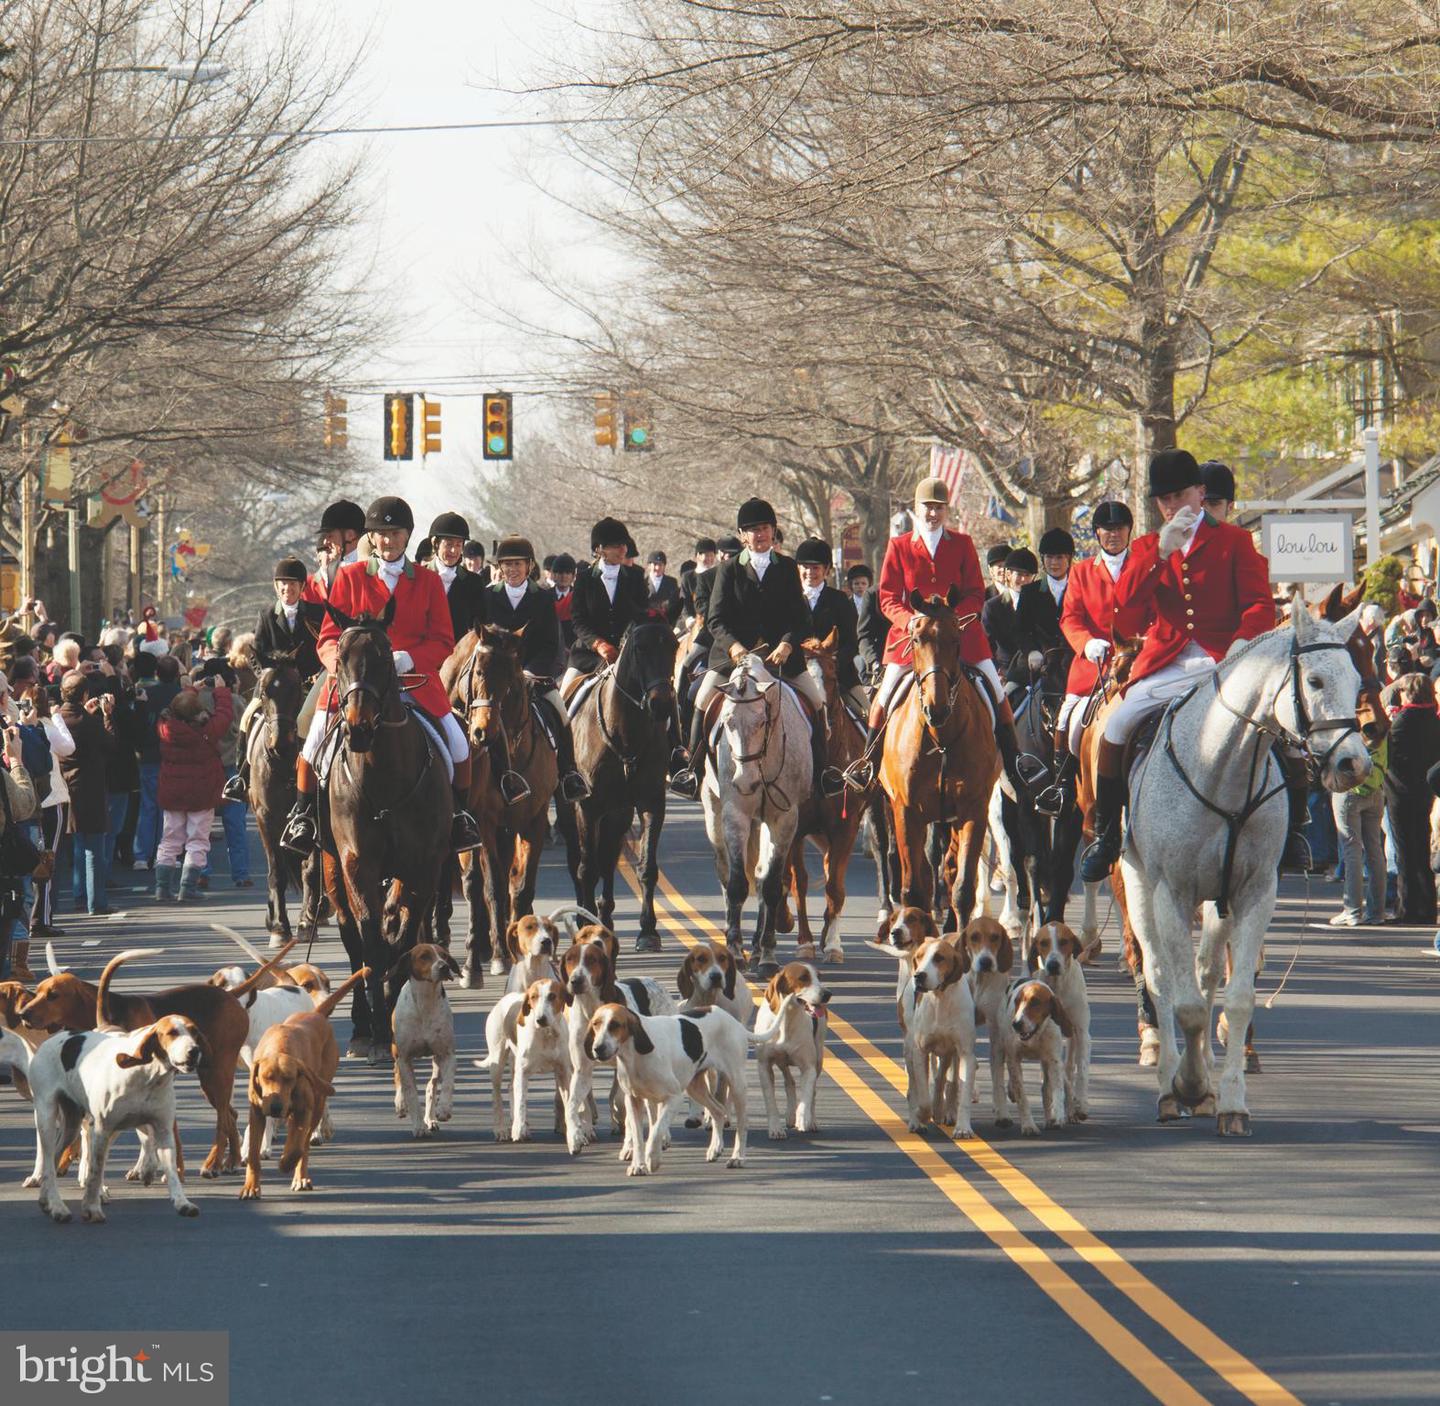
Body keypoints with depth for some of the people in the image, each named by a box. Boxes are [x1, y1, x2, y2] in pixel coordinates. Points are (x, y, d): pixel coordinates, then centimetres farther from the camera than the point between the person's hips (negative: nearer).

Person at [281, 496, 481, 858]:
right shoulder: (349, 577, 7)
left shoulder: (428, 581, 9)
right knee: (316, 738, -17)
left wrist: (407, 659, -15)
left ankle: (458, 813, 13)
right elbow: (328, 638, 6)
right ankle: (303, 814, 4)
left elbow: (443, 642, 4)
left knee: (457, 743, -12)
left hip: (414, 678, 1)